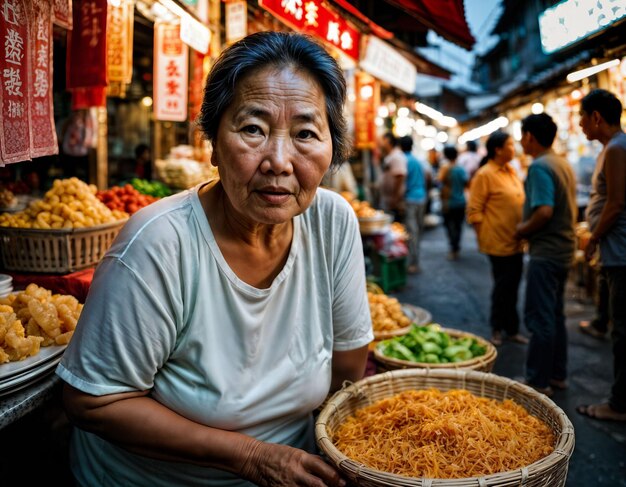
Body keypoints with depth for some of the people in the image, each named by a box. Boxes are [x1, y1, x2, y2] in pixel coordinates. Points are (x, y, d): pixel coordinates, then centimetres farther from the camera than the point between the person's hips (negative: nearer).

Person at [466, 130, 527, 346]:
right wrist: (483, 238, -13)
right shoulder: (484, 175, -12)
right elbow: (474, 211, -13)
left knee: (512, 286, 12)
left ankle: (511, 329, 23)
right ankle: (497, 329, 18)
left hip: (516, 242, 7)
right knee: (503, 286, 1)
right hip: (499, 242, -7)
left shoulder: (511, 172, 11)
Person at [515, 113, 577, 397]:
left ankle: (538, 382, 6)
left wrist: (523, 230, -11)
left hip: (546, 252, -10)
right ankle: (557, 375, 26)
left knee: (540, 319, -2)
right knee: (555, 315, 17)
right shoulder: (564, 165, 12)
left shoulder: (540, 167, -17)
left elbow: (544, 212, -27)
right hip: (565, 248, 10)